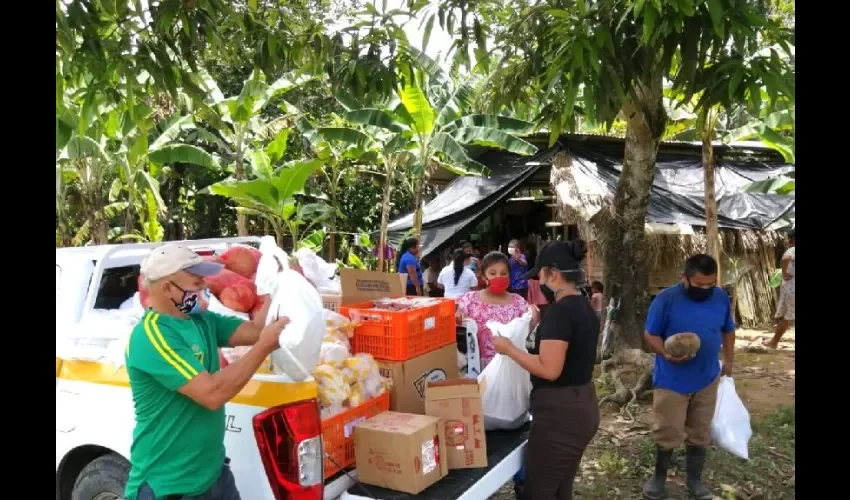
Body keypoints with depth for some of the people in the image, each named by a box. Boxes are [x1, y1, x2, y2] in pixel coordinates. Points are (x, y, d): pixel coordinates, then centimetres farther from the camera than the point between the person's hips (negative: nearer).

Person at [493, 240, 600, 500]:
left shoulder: (559, 311, -21)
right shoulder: (584, 307, 8)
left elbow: (550, 369, -25)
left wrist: (509, 349, -14)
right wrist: (541, 326, 16)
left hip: (560, 413, -10)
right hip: (582, 408, 10)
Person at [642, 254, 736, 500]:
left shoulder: (722, 298, -3)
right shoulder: (666, 299, -17)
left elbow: (728, 331, 13)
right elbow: (650, 334, -13)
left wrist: (728, 361, 11)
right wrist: (666, 354, -29)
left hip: (707, 380, 4)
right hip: (671, 380, -4)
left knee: (700, 433, 15)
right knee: (668, 433, 5)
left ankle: (694, 479, 33)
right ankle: (659, 477, 27)